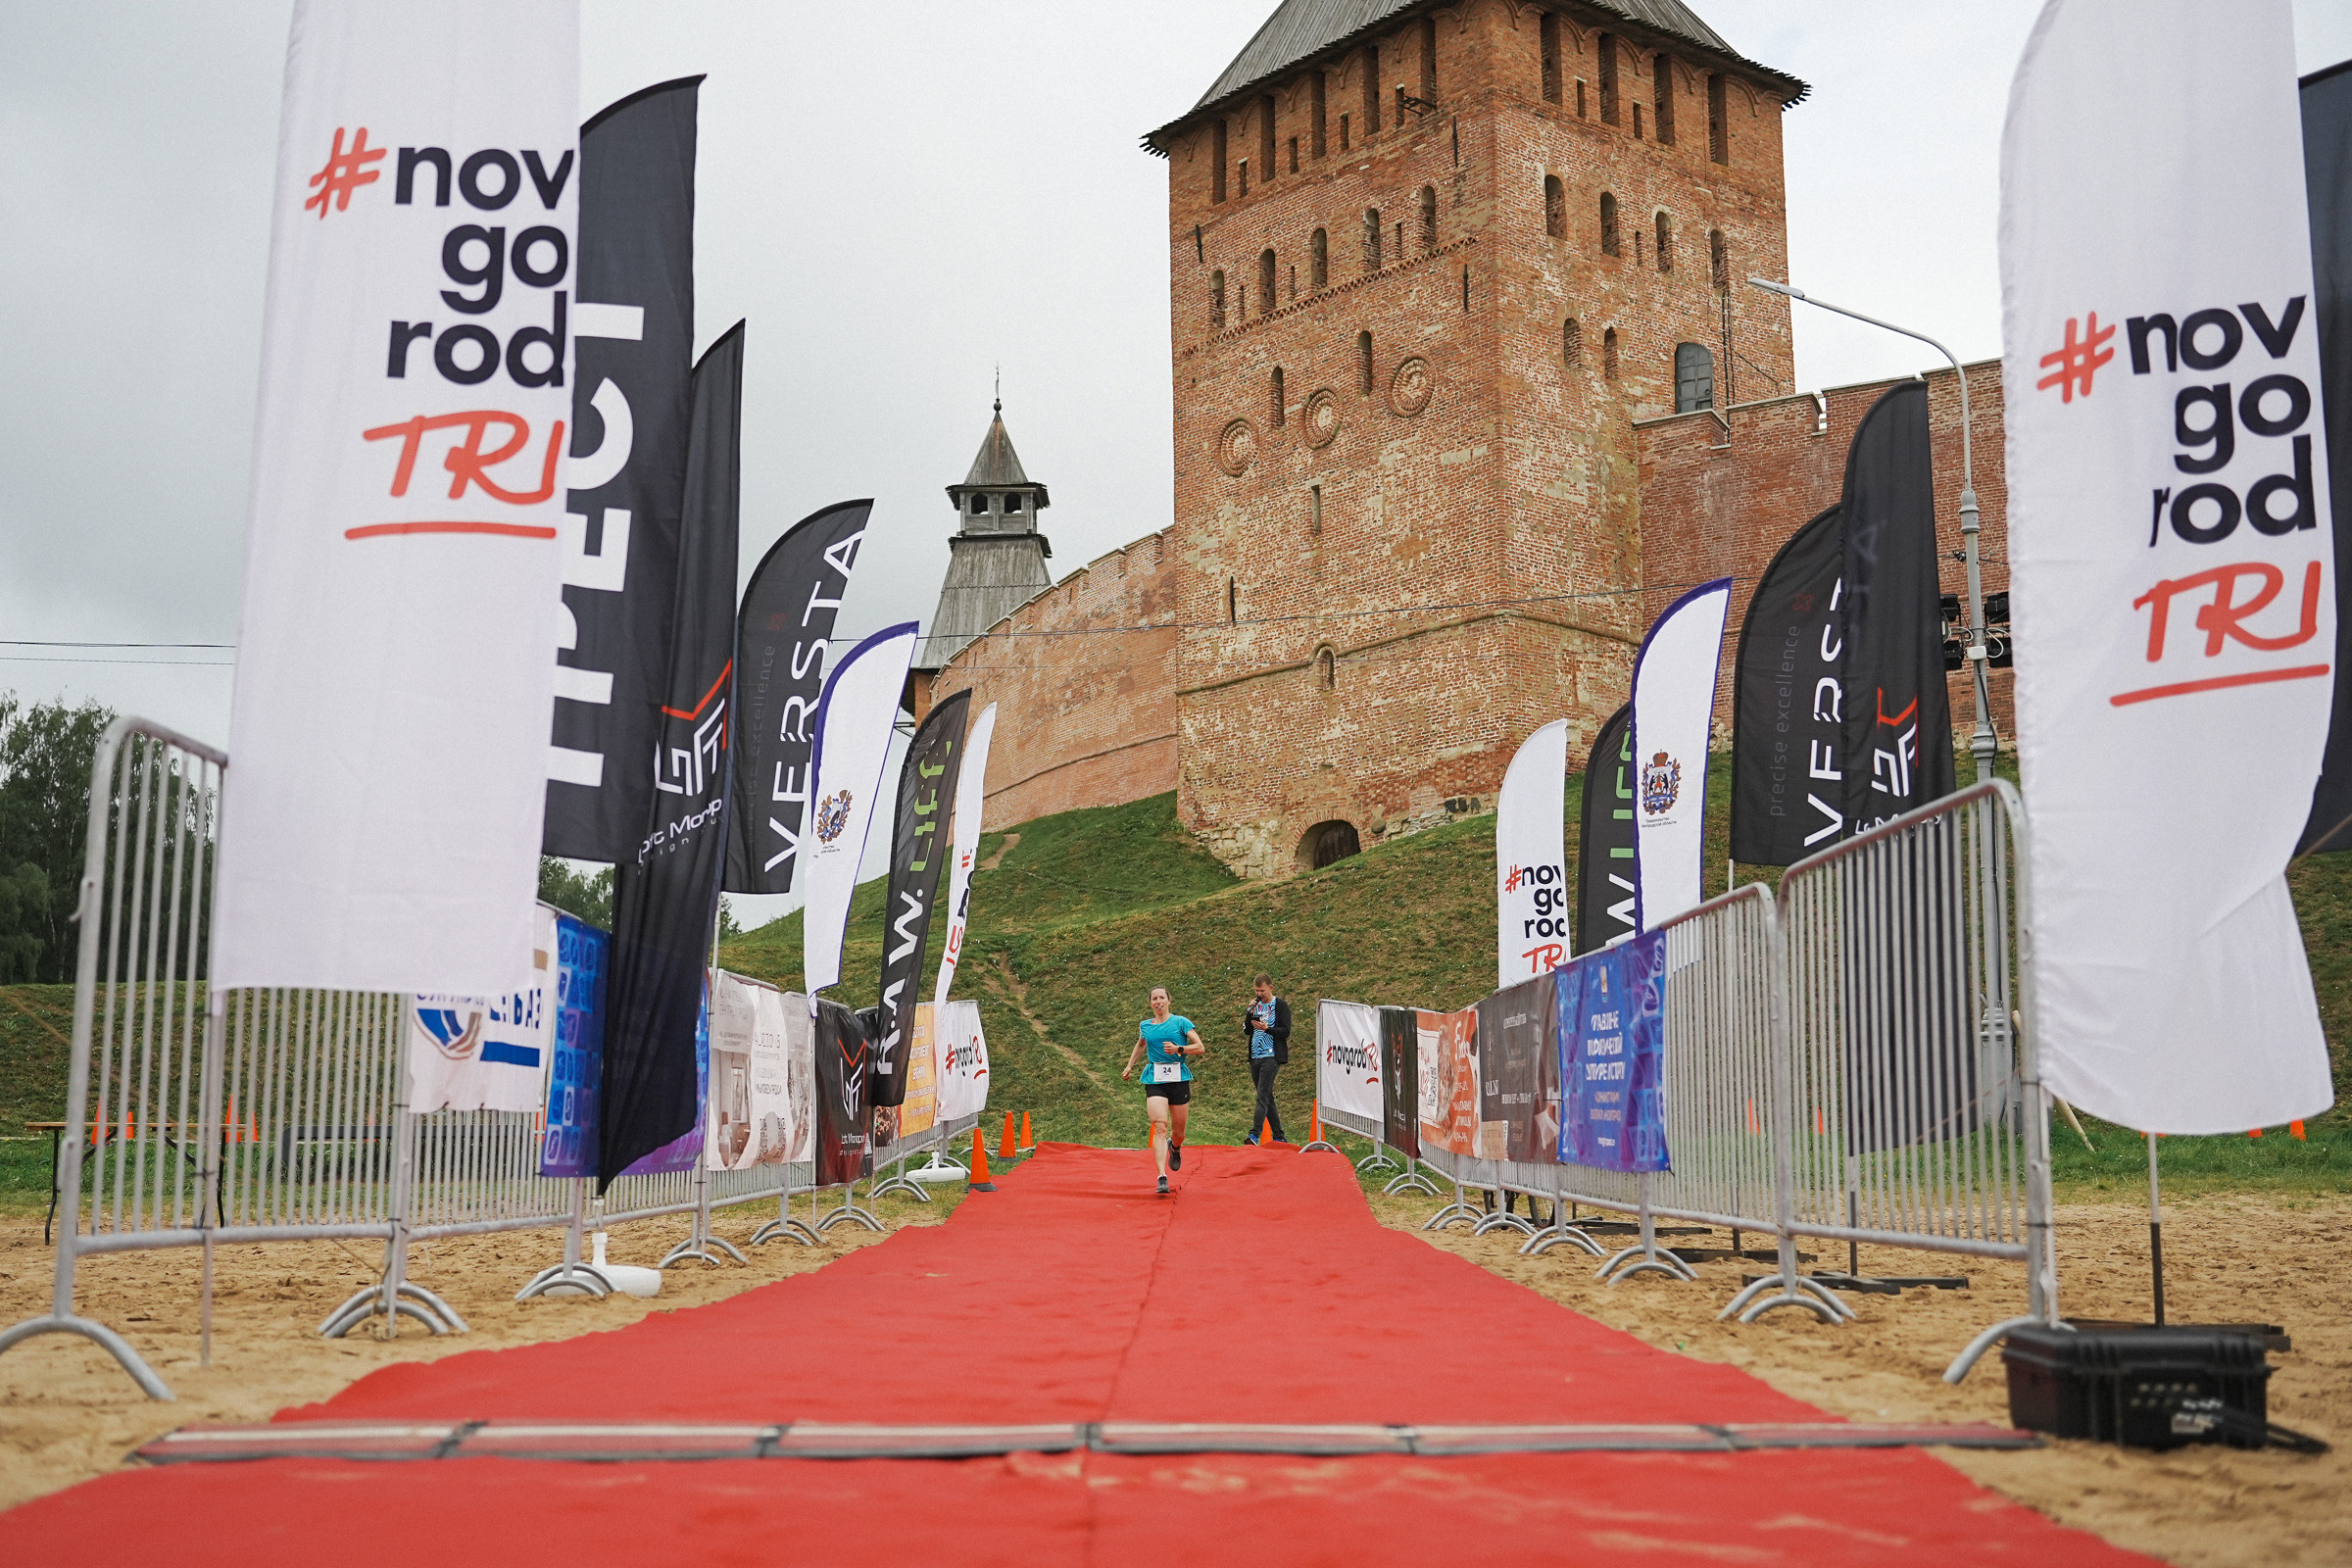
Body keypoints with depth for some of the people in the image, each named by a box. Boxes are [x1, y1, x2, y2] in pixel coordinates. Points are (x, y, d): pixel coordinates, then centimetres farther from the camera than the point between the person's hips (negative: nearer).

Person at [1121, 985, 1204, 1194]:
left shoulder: (1181, 1022, 1)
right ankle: (1162, 1177, -25)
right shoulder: (1145, 1026, 11)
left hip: (1179, 1079, -1)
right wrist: (1129, 1066, 31)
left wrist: (1179, 1049, -17)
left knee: (1178, 1132, 8)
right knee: (1160, 1126, -18)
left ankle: (1174, 1147, 47)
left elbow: (1200, 1048, -3)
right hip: (1154, 1081, 1)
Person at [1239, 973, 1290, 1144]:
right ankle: (1279, 1137, 16)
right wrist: (1249, 1013, -2)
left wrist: (1266, 1029, -21)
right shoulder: (1255, 1005, 16)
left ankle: (1255, 1134, -27)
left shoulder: (1281, 1005, -1)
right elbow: (1246, 1031, 13)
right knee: (1267, 1098, 9)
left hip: (1271, 1057, -7)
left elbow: (1286, 1031, -8)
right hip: (1255, 1058, 7)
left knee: (1262, 1096, -18)